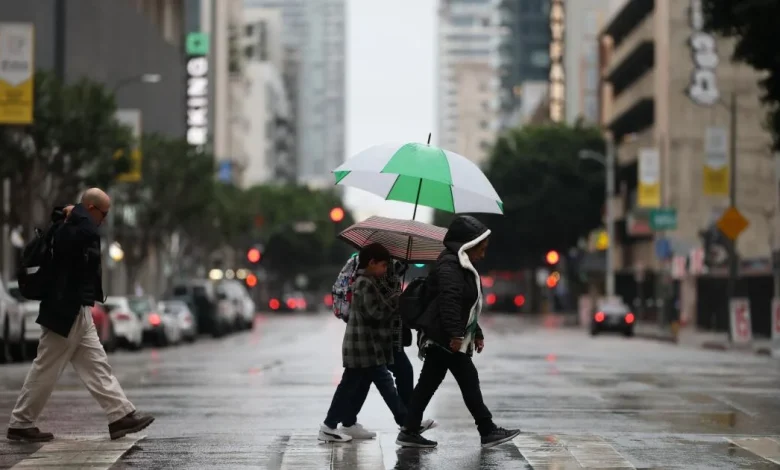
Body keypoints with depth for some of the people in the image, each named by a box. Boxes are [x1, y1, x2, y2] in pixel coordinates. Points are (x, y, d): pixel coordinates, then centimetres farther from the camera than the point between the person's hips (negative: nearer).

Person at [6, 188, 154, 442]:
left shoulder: (76, 233, 12)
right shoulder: (67, 233, -20)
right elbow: (91, 232, -40)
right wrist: (76, 213, -23)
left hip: (77, 313, 10)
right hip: (65, 314, -10)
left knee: (96, 366, 8)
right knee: (45, 371, 0)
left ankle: (121, 416, 9)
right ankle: (20, 424, 10)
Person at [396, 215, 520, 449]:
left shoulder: (462, 266, 20)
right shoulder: (449, 265, -14)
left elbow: (468, 305, 26)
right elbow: (449, 301, -25)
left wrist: (477, 333, 26)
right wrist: (456, 333, -30)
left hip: (440, 340, 11)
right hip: (445, 339, -11)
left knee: (428, 384, 9)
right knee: (469, 381, -5)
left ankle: (409, 432, 11)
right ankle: (488, 431, 0)